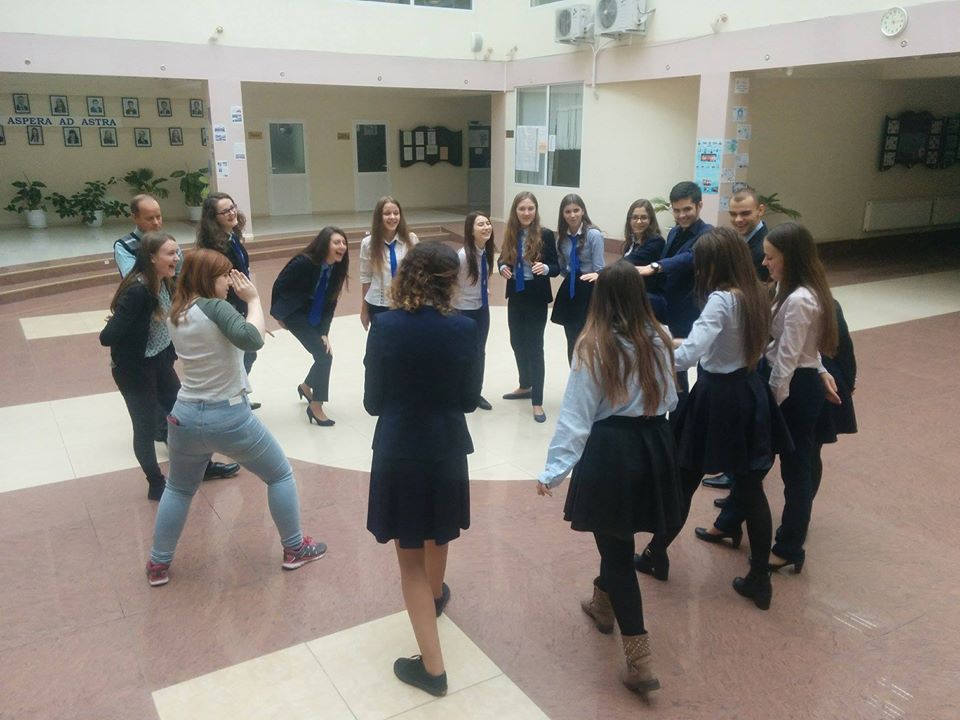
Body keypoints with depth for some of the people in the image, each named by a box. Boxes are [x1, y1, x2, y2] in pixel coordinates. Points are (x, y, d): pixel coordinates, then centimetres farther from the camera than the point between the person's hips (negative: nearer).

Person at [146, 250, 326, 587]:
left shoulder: (174, 315, 3)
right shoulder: (214, 307, -19)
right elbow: (252, 339, -30)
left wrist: (241, 299, 4)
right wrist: (253, 299, -17)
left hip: (186, 417, 6)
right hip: (230, 418, -5)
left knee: (178, 489, 26)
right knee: (280, 475, 16)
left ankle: (159, 564, 30)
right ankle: (294, 549, 26)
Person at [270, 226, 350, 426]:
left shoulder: (337, 268, -10)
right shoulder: (304, 263, -28)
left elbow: (330, 302, -7)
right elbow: (279, 286, -15)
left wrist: (324, 333, -13)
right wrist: (278, 314, -2)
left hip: (314, 314, 7)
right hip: (293, 312, -7)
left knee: (324, 353, 8)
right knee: (324, 354, -14)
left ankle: (306, 386, 39)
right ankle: (315, 406, -1)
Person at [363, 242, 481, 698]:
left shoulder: (384, 326, -13)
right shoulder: (463, 329, -12)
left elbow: (372, 402, -6)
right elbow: (469, 400, -2)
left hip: (397, 450, -2)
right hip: (445, 448, 2)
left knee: (410, 558, 9)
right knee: (437, 534, 29)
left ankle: (432, 666, 12)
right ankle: (436, 595, 57)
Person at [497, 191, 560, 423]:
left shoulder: (546, 235, -11)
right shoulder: (511, 234, 1)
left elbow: (555, 268, -9)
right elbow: (502, 259, 11)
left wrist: (545, 268, -30)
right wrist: (503, 267, -11)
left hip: (537, 299, -5)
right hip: (515, 296, 5)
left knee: (534, 347, -2)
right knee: (517, 343, 16)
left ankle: (537, 401, 6)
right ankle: (525, 386, 38)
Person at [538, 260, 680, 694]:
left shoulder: (593, 347, -15)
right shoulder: (658, 341, 0)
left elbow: (575, 418, -15)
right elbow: (669, 402, 11)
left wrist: (553, 470, -10)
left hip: (610, 451, -6)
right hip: (654, 447, 6)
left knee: (616, 548, 3)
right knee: (618, 536, 26)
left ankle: (640, 663, 6)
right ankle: (603, 604, 49)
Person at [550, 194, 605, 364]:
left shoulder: (594, 235, -13)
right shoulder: (562, 237, 5)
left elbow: (599, 270, -14)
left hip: (588, 292, -6)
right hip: (569, 291, 6)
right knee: (572, 344, 13)